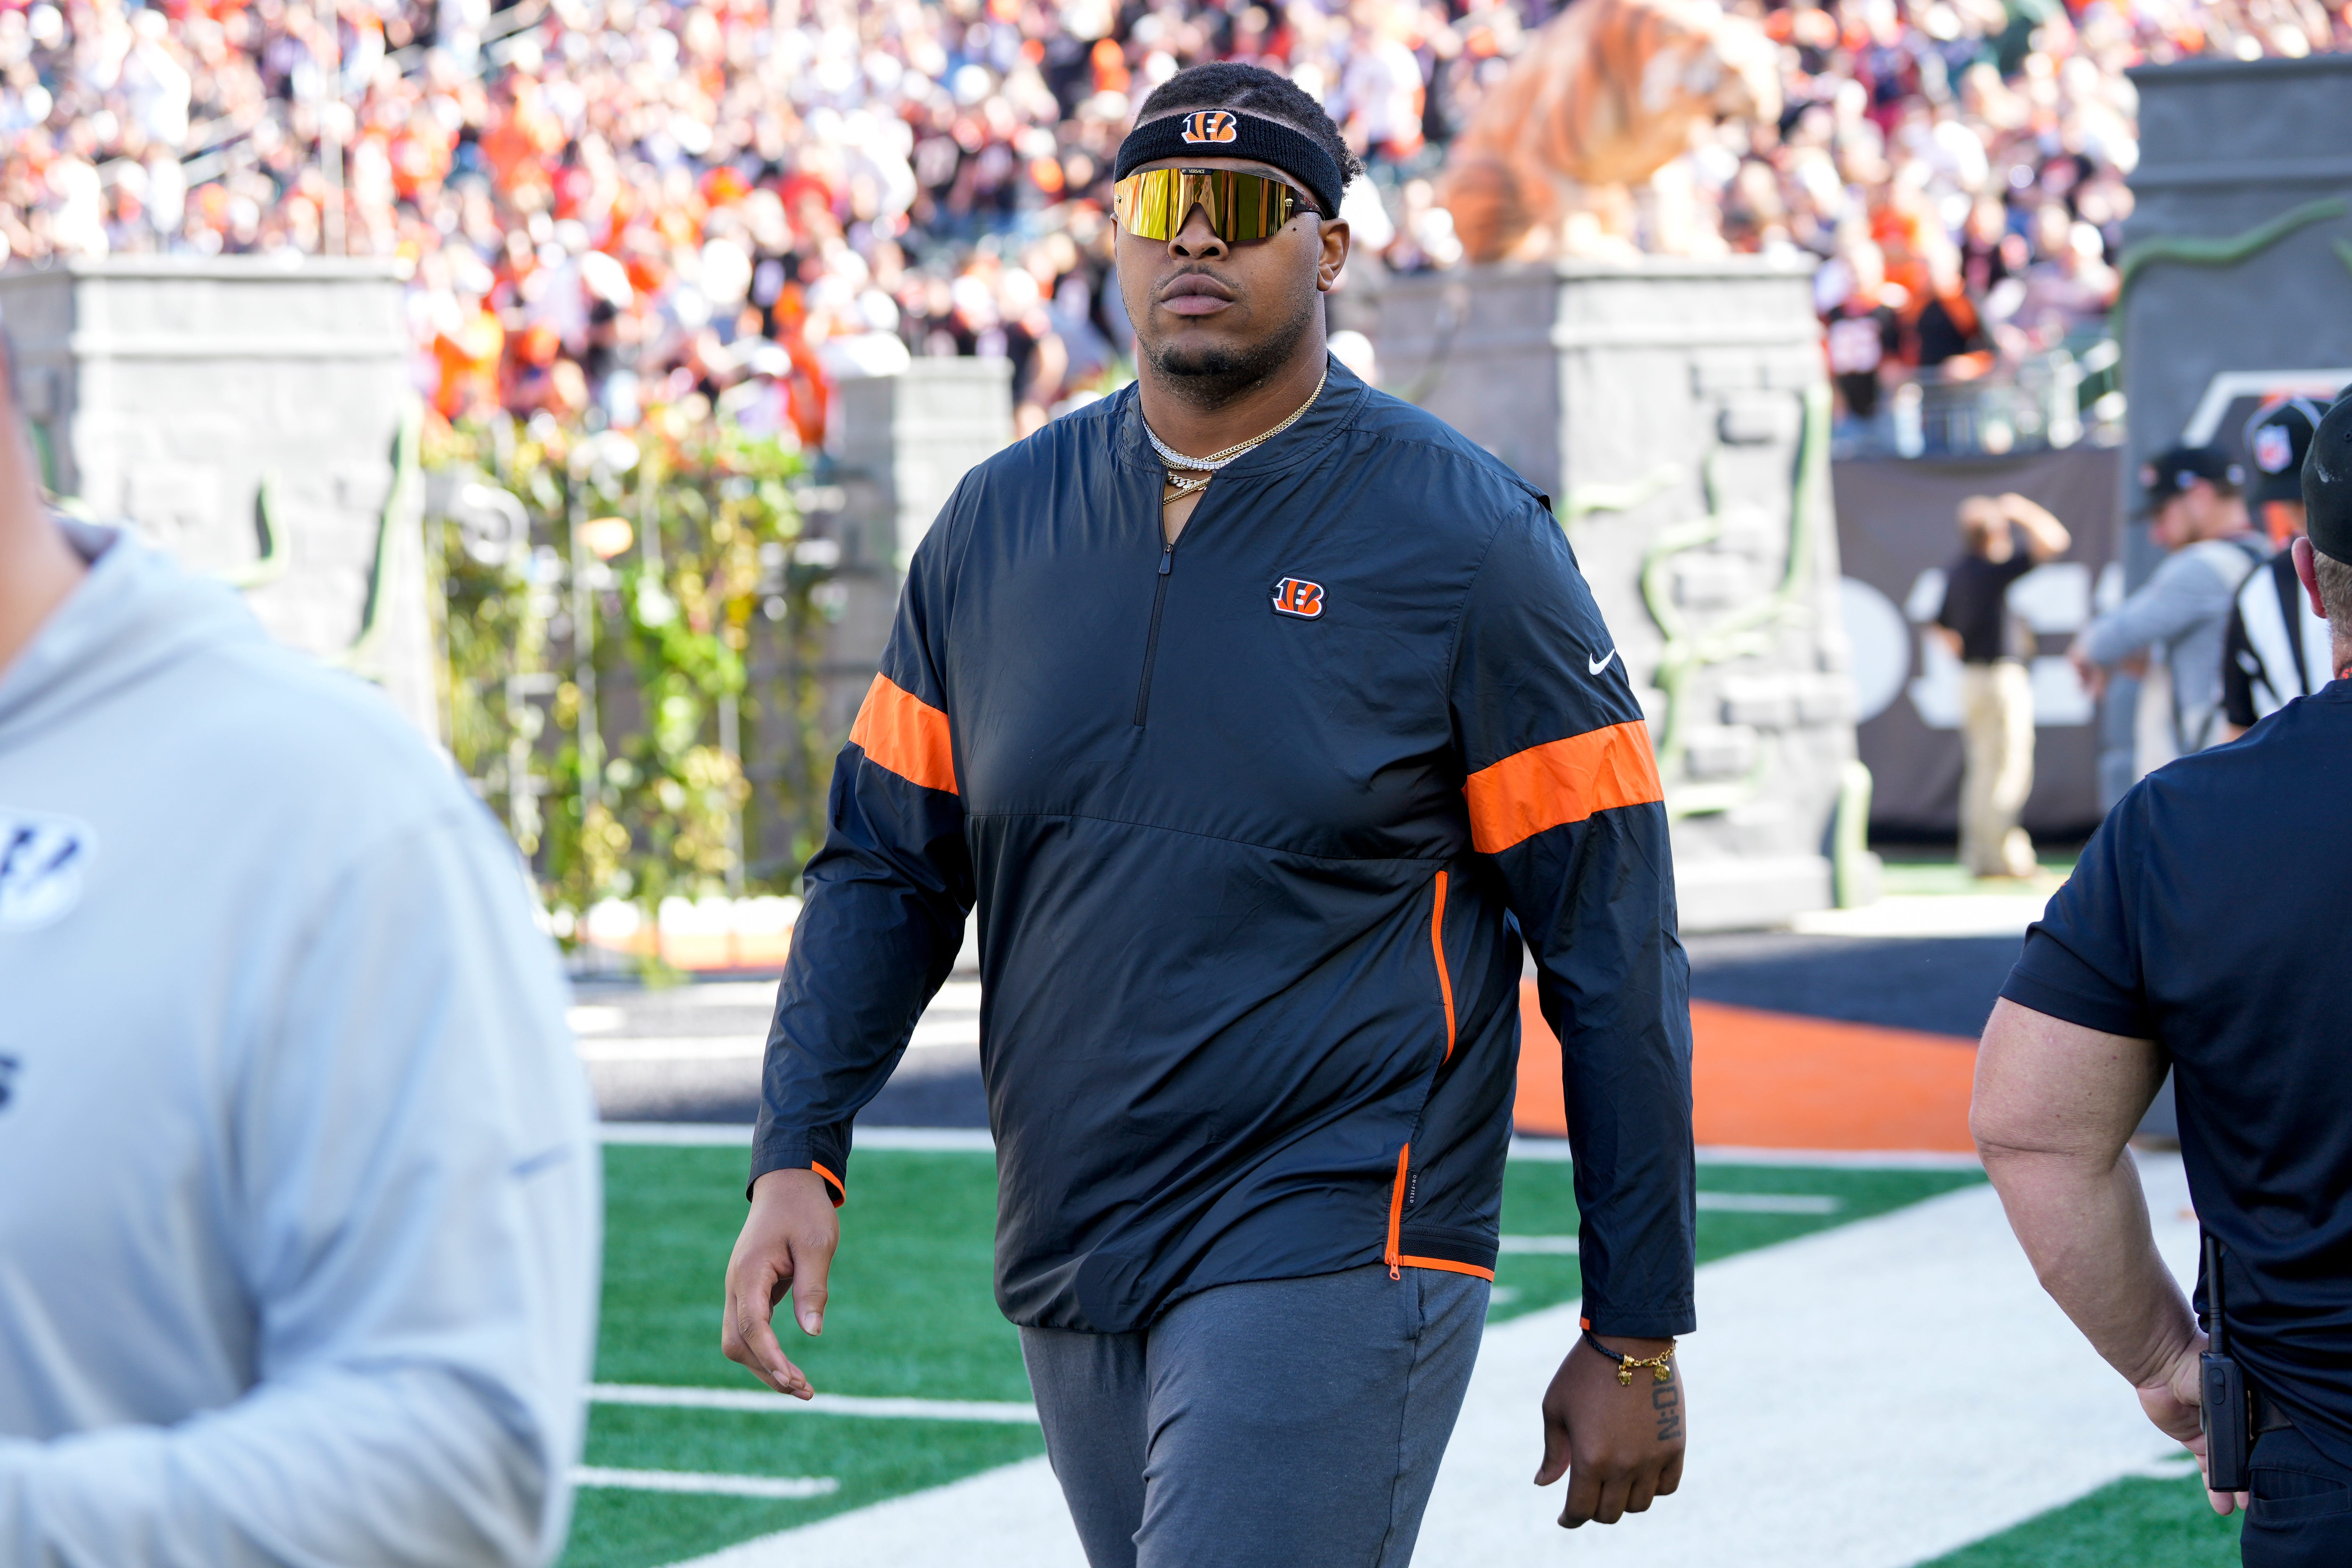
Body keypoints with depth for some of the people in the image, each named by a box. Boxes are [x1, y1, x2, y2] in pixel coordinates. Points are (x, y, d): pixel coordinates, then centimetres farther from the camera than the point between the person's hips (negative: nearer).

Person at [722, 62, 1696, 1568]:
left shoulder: (1462, 541, -6)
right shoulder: (999, 525, 9)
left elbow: (1612, 946, -5)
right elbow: (885, 867, 13)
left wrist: (1636, 1338, -7)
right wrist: (800, 1156, -3)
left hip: (1333, 1266, -6)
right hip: (1070, 1283, 6)